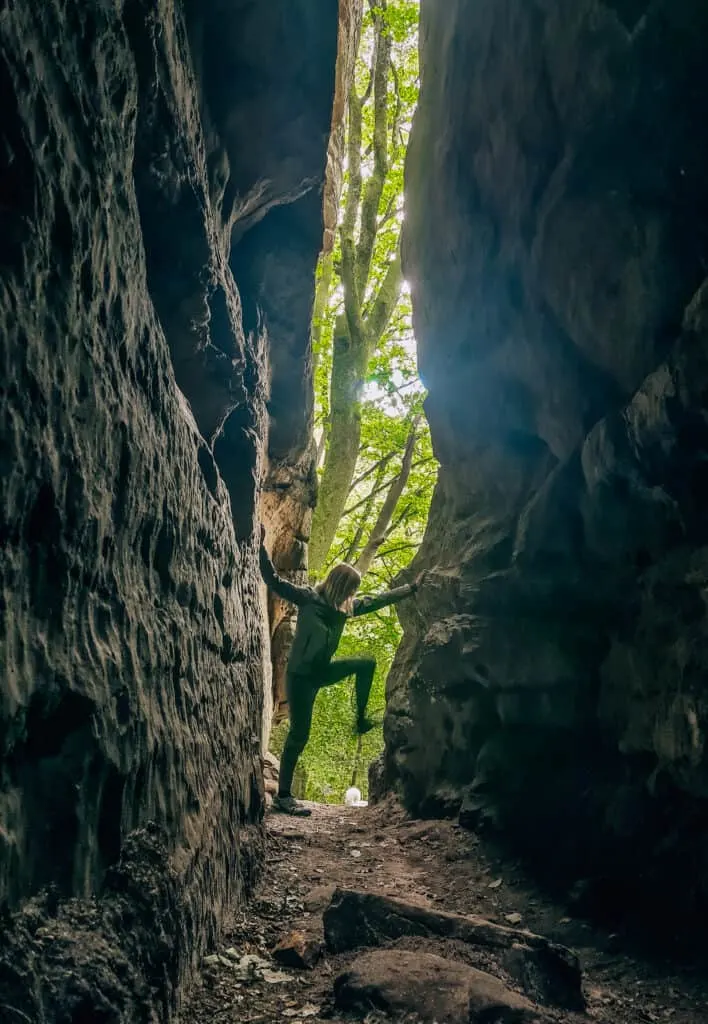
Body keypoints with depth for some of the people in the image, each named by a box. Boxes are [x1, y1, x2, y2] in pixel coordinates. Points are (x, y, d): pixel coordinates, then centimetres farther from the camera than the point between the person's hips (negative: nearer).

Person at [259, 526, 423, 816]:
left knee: (367, 664, 8)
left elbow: (378, 600, 17)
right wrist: (261, 547, -30)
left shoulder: (347, 607, 6)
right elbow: (273, 580, -18)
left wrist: (412, 587, 20)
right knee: (299, 733, -7)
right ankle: (283, 796, 2)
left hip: (322, 670, 7)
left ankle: (361, 719, 16)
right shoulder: (307, 597, -13)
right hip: (301, 674, -7)